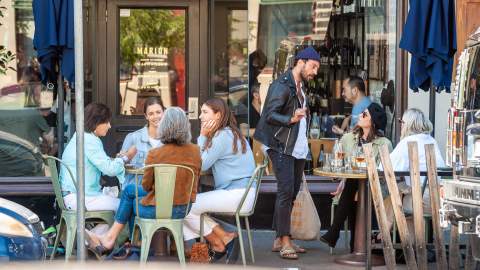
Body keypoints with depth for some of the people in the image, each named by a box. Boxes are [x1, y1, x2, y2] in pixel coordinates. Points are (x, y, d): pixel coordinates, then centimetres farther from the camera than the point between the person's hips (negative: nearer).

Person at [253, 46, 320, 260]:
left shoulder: (301, 86, 16)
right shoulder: (282, 85, -12)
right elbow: (269, 115, -20)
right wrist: (291, 119, -32)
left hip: (298, 148, 9)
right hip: (281, 147, -9)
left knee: (292, 193, 10)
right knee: (286, 192, -13)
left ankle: (279, 239, 17)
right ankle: (285, 241, -12)